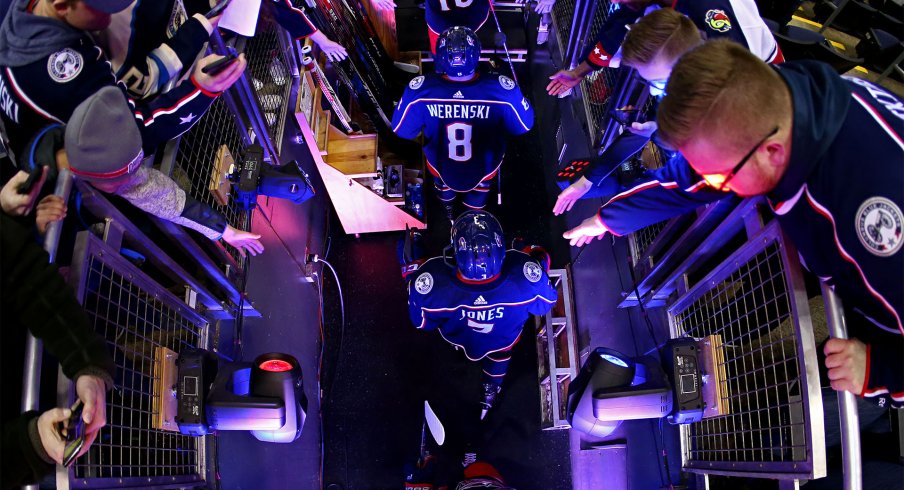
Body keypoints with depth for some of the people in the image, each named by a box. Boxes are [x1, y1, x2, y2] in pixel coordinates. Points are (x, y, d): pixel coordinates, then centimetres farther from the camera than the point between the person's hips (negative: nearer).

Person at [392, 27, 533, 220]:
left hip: (441, 168, 1)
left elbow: (401, 129, -14)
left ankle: (448, 208, 68)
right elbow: (525, 125, -13)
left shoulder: (420, 90, -33)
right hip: (484, 169, 0)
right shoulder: (502, 89, -33)